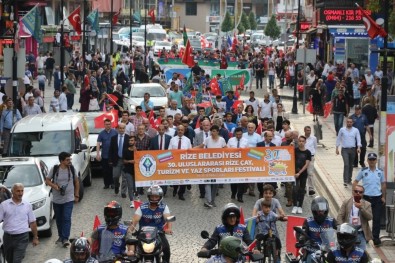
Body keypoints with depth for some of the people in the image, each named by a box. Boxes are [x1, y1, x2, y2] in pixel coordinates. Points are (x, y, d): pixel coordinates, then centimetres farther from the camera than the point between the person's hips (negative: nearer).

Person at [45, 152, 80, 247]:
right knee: (59, 219, 11)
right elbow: (47, 180, 1)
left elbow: (76, 182, 9)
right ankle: (61, 236, 26)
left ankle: (65, 238, -15)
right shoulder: (54, 169, -6)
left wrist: (76, 195, 8)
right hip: (57, 199, 1)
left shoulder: (72, 169, -1)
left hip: (69, 199, -1)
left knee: (67, 218, -12)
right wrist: (54, 186, -18)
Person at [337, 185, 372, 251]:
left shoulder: (367, 204, 5)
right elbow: (340, 217, 0)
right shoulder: (346, 202, 3)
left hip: (361, 234, 0)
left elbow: (370, 217, -8)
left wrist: (361, 208, -20)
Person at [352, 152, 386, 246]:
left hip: (377, 198, 1)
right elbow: (355, 183, 4)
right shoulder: (363, 171, -1)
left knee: (377, 219, -1)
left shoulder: (380, 172, 4)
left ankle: (376, 237, 5)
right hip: (366, 197, -1)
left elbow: (383, 185, 12)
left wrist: (383, 197, 10)